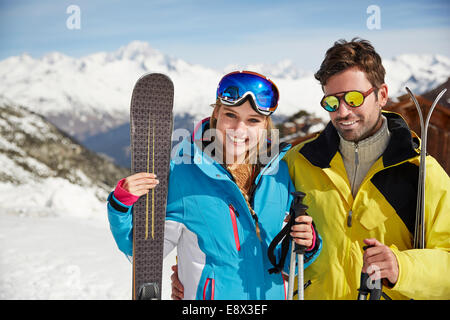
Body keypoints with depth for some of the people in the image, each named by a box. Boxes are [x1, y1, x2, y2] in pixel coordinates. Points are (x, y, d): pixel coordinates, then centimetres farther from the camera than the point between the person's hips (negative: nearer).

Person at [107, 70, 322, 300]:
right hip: (210, 294, -2)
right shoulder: (182, 171, -12)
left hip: (273, 294, 3)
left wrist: (306, 244, -11)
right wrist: (124, 202, -20)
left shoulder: (279, 170, -2)